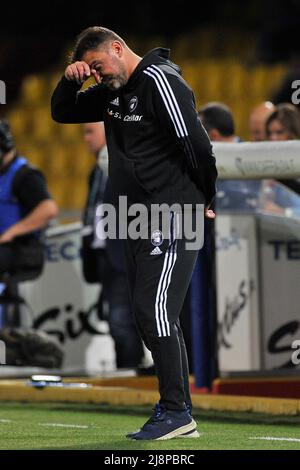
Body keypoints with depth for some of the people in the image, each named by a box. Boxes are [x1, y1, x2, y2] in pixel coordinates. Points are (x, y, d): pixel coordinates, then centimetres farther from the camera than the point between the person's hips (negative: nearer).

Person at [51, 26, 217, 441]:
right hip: (138, 220, 10)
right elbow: (63, 113, 27)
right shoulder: (114, 91, 15)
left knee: (155, 310, -14)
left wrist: (205, 200, -7)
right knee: (150, 315, 8)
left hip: (172, 218, -10)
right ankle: (181, 418, 12)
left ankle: (175, 411, -11)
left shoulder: (159, 81, -13)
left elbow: (197, 145, -17)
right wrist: (71, 80, 6)